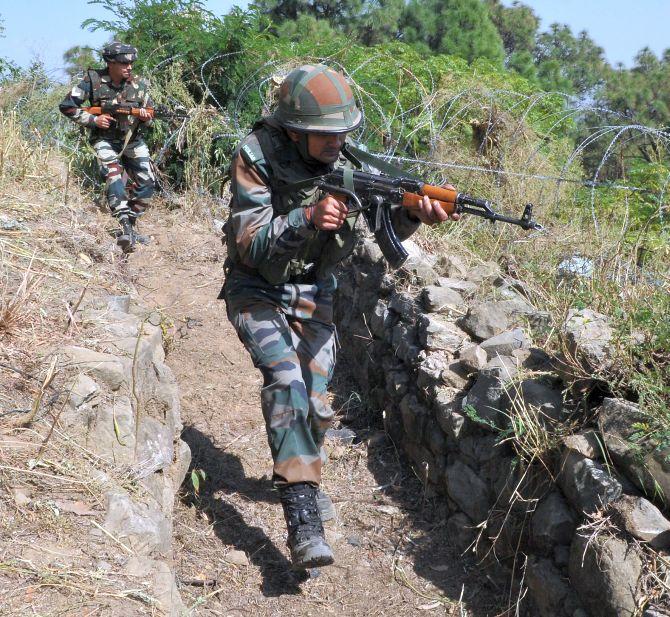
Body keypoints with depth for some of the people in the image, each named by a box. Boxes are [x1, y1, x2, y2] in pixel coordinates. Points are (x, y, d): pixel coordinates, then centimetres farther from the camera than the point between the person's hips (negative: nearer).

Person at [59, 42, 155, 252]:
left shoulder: (139, 84, -5)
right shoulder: (93, 81, -12)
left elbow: (149, 114, 5)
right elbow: (67, 106, -7)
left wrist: (145, 118, -19)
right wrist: (93, 119, -17)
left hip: (132, 140, 4)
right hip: (105, 139, -4)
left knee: (147, 183, -2)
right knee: (114, 174, -27)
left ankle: (130, 226, 15)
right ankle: (124, 226, -36)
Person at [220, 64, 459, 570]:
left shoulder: (347, 159, -9)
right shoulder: (257, 157, -20)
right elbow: (250, 244, -24)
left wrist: (414, 213, -36)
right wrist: (307, 219, -39)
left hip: (313, 292, 4)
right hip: (257, 291, -4)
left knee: (316, 402, 1)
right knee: (285, 378, -27)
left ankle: (298, 473, 35)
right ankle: (303, 519, -29)